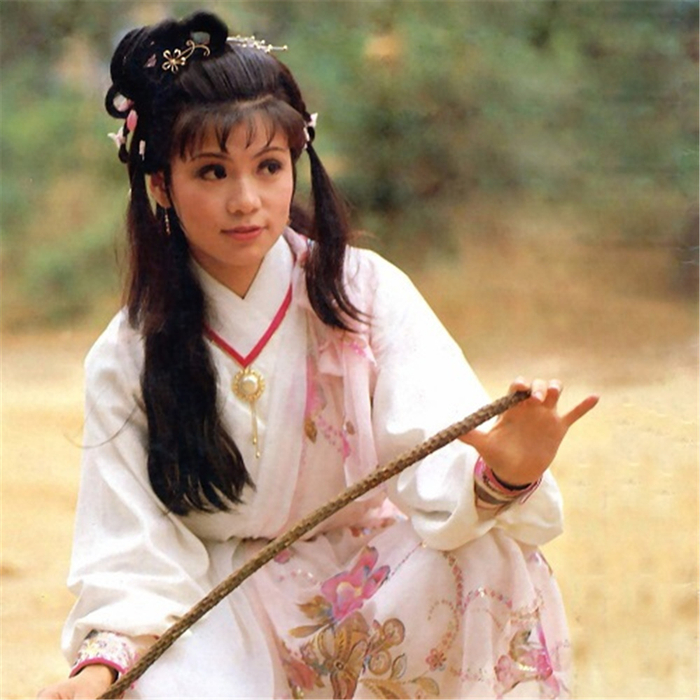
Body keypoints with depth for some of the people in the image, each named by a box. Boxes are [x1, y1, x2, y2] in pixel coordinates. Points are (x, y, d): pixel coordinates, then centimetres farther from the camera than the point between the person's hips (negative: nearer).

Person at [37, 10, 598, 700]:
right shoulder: (125, 362, -6)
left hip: (372, 581, 0)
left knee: (493, 553, -31)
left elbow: (439, 464, -21)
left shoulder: (363, 292, -8)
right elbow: (135, 545, -8)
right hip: (228, 605, 0)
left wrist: (501, 475, -45)